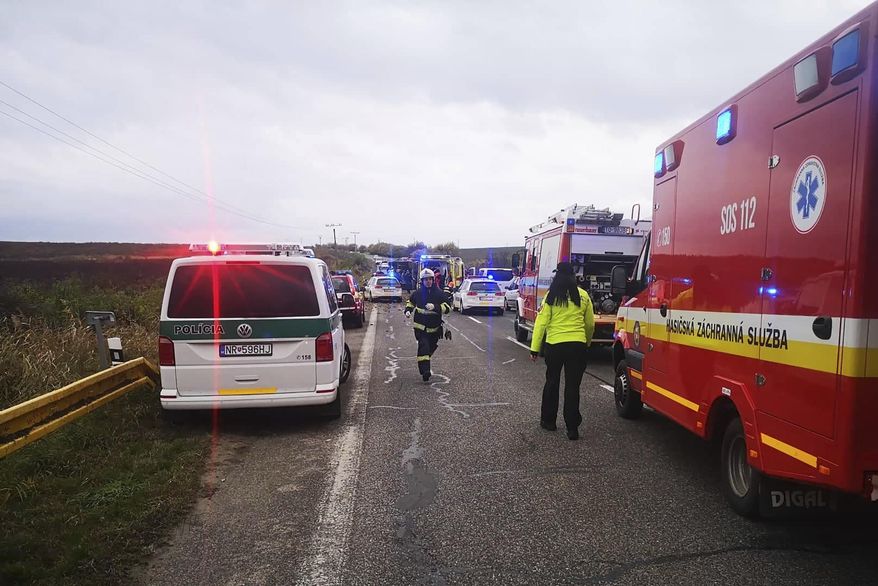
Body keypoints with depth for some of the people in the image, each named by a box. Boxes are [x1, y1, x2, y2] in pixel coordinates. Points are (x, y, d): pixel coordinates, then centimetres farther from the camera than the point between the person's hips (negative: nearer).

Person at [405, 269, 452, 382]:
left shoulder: (439, 293, -5)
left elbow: (448, 308, -11)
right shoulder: (417, 293, 1)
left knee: (431, 347, 17)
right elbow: (411, 302, 21)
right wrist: (408, 310, 1)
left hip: (434, 327, 2)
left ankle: (423, 364, 46)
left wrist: (435, 307, -26)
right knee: (423, 346, -17)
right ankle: (425, 370, -22)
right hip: (420, 326, -1)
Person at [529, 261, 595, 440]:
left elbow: (541, 323, -6)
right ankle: (572, 427, 3)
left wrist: (535, 348, -2)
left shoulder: (551, 296, -2)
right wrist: (587, 343, 28)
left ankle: (548, 420, 26)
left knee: (552, 383, 16)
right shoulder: (583, 296, 3)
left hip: (554, 345, -1)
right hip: (578, 345, 1)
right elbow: (590, 324, 11)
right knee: (572, 386, 4)